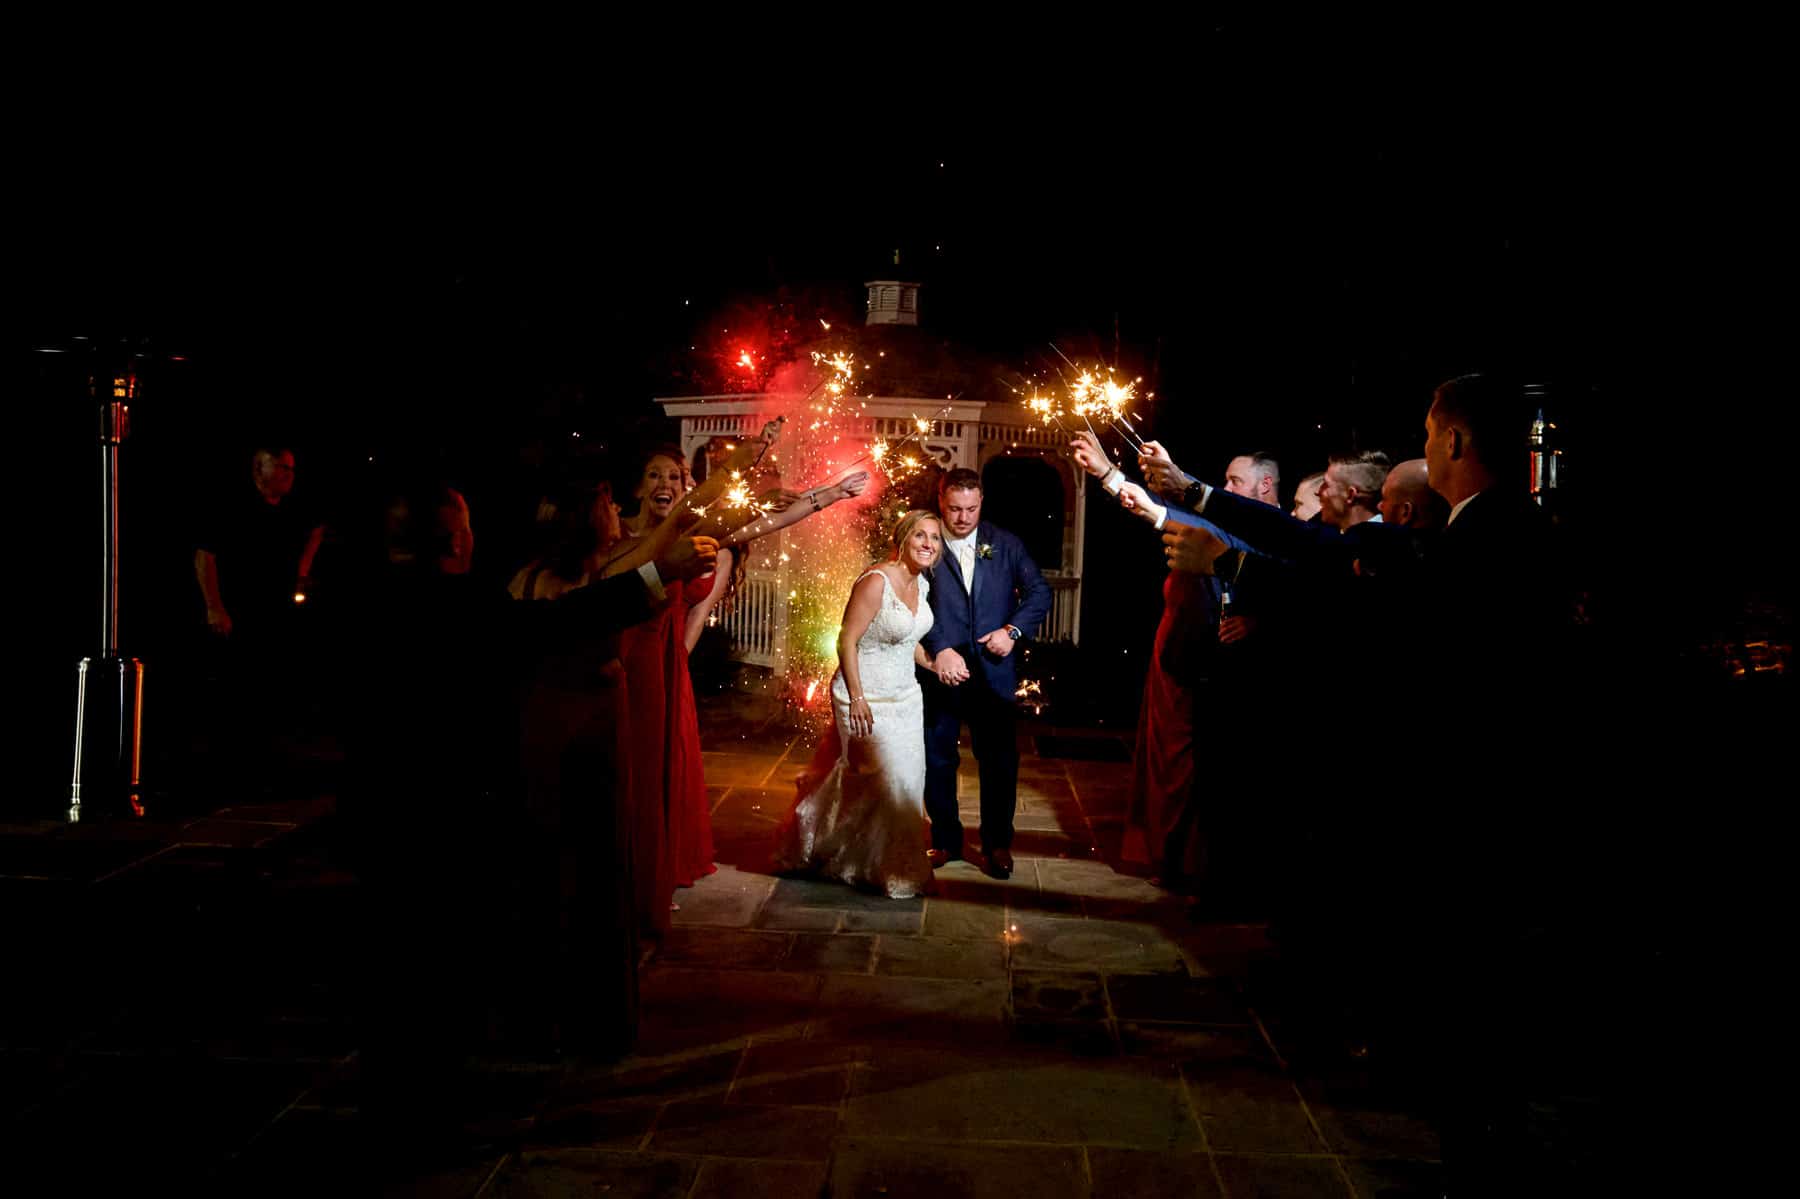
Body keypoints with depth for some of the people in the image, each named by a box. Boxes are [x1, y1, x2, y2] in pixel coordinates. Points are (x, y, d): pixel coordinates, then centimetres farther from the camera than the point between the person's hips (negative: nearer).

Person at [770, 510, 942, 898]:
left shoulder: (922, 583, 5)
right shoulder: (876, 581, -21)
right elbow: (846, 641, -21)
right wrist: (857, 698, -23)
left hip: (905, 697, 9)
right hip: (869, 699, -9)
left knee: (909, 777, 13)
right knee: (891, 780, -4)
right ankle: (895, 871, 15)